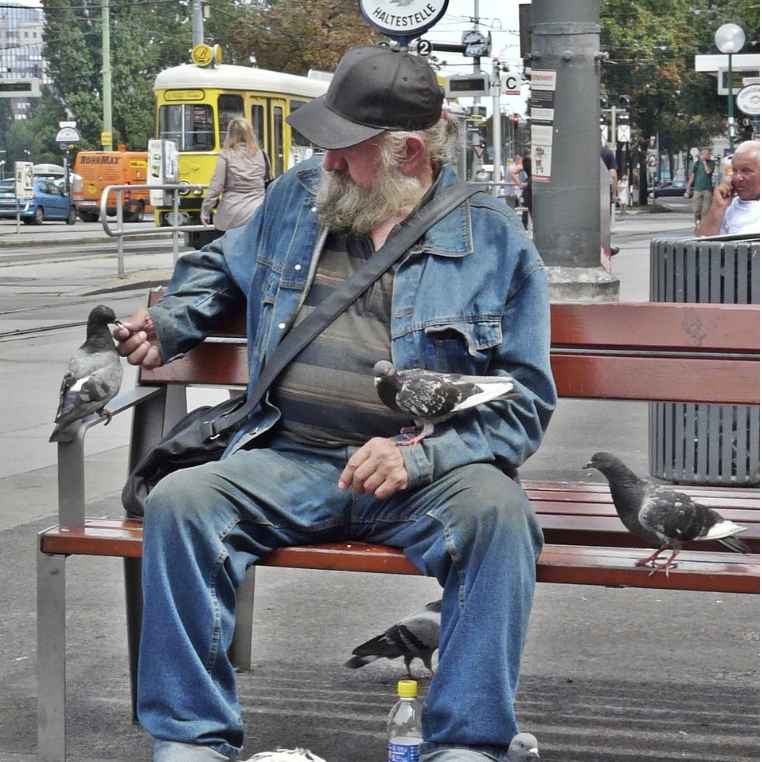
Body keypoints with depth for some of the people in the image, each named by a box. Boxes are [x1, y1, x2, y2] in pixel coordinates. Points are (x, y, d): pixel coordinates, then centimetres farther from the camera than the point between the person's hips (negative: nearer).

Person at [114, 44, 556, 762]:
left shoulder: (494, 238, 3)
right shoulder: (297, 197, 15)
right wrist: (167, 325, 17)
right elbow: (221, 265, 37)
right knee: (178, 500, -23)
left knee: (496, 510, -34)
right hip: (288, 461, 3)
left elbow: (523, 399, -1)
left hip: (425, 476, -3)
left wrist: (418, 455, -16)